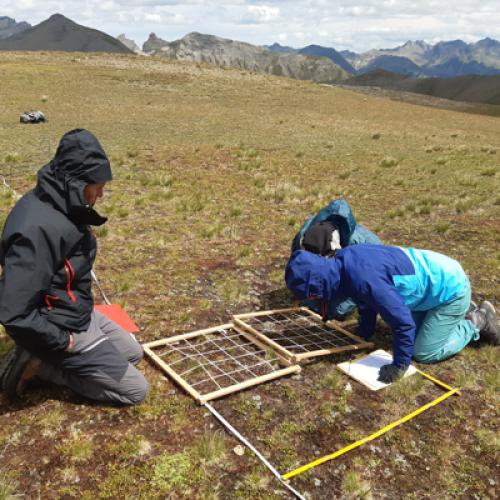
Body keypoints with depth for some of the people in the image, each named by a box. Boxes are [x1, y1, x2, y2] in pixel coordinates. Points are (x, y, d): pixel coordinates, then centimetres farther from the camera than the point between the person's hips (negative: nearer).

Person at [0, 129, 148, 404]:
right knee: (135, 389, -1)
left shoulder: (59, 206, -4)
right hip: (62, 329, -9)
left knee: (133, 353, 22)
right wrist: (62, 341, -19)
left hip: (78, 314, 9)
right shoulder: (39, 227, -33)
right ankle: (39, 363, 1)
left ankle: (46, 358, 14)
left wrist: (84, 308, 10)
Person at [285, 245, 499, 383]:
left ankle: (477, 321, 14)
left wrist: (399, 366, -19)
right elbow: (367, 300, 10)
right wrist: (363, 335, 19)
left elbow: (403, 322, -31)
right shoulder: (344, 260, -9)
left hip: (451, 289, -8)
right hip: (436, 275, 9)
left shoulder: (363, 280, -37)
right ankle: (464, 314, 31)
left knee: (424, 353, -1)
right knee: (414, 332, 21)